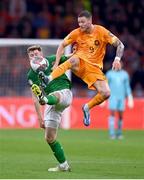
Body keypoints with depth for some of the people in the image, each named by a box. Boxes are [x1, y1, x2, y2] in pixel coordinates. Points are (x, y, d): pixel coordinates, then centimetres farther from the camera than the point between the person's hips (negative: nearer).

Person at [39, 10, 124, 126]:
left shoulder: (101, 32, -8)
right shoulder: (77, 33, -4)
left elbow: (120, 45, -7)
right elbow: (62, 45, 4)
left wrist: (117, 59, -25)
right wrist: (56, 63, -8)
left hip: (95, 67, 1)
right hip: (80, 63, -1)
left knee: (106, 93, -17)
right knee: (74, 60, -40)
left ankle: (87, 108, 9)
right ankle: (49, 79, -52)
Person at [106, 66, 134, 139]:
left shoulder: (125, 74, 6)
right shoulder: (109, 74, 1)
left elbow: (127, 87, 9)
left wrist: (130, 98, 2)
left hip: (121, 97, 2)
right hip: (112, 97, -2)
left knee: (120, 115, 3)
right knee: (112, 114, -12)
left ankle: (119, 133, 16)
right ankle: (112, 134, -15)